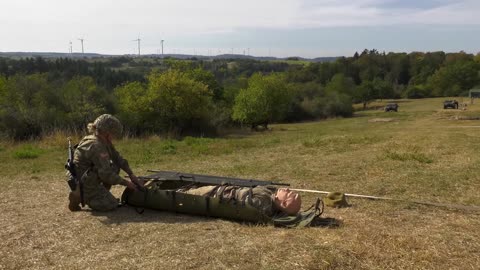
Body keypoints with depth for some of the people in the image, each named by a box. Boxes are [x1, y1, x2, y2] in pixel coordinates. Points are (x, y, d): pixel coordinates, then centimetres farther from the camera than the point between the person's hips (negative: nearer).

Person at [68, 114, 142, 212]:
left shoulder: (104, 141, 2)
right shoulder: (96, 146, -27)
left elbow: (117, 158, 8)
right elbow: (106, 174, -27)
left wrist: (131, 174, 2)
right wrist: (126, 183, -18)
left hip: (89, 177, 9)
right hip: (83, 182, -9)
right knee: (112, 205, -10)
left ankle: (102, 194, 11)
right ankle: (78, 196, -3)